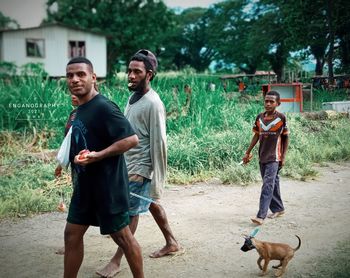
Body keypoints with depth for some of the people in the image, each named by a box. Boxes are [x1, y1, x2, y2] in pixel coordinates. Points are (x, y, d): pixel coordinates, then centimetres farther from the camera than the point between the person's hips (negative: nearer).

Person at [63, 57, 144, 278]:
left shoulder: (104, 107, -19)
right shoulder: (81, 109, 9)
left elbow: (131, 139, -25)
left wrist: (96, 156, -27)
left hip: (108, 186, -9)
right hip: (85, 185, 9)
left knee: (122, 236, 5)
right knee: (72, 234, 14)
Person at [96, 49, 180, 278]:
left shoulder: (153, 103, -20)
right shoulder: (133, 97, 7)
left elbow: (159, 144, -20)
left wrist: (157, 181, -19)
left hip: (140, 167, -9)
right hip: (129, 164, 9)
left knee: (130, 212, 0)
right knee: (151, 204, 18)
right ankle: (172, 242, 34)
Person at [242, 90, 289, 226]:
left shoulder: (281, 118, -5)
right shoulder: (260, 117, 6)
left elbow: (285, 138, 1)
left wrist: (283, 157, -3)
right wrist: (248, 153, 13)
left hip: (274, 158, -5)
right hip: (262, 157, 5)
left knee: (268, 185, -11)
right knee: (272, 184, 15)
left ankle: (261, 215, -14)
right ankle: (278, 208, 31)